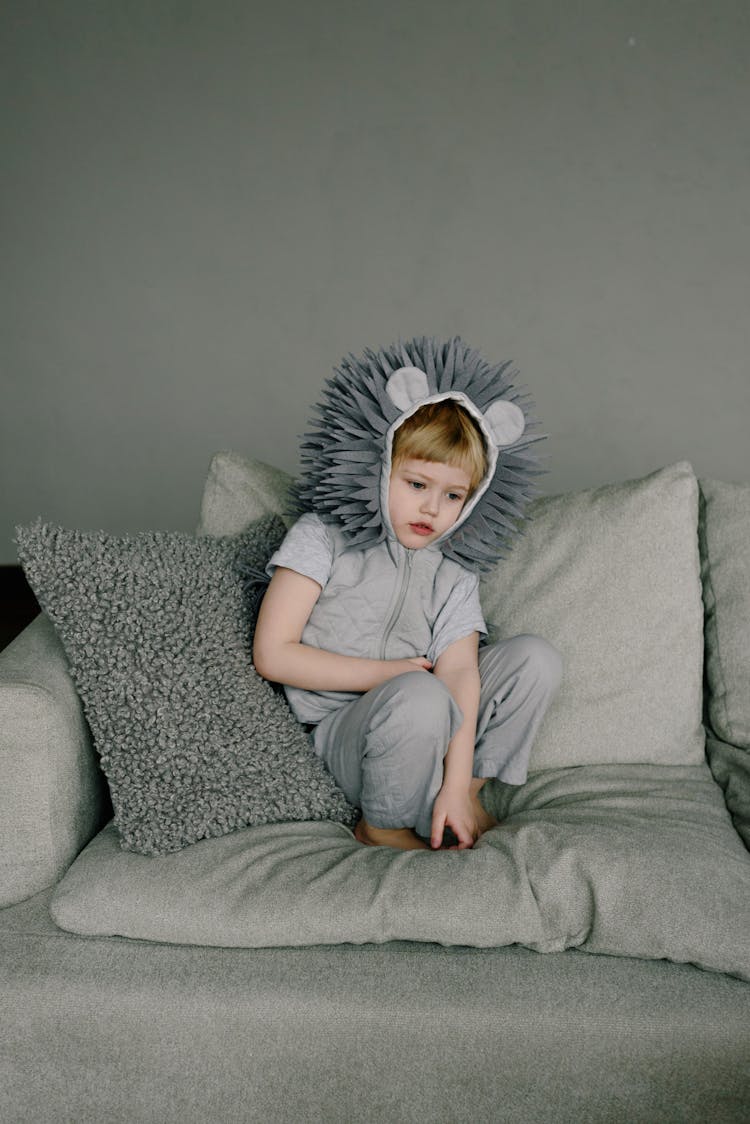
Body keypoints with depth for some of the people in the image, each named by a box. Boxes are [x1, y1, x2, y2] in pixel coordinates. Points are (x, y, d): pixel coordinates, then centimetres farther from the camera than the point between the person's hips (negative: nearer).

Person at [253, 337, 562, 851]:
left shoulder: (454, 579, 6)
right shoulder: (322, 538, -3)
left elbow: (459, 679, -9)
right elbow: (272, 654, -10)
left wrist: (455, 788, -22)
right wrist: (386, 674, -10)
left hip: (416, 736, 4)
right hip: (340, 731, -4)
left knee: (535, 656, -8)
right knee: (420, 693, -35)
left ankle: (470, 790, -4)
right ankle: (383, 827, -11)